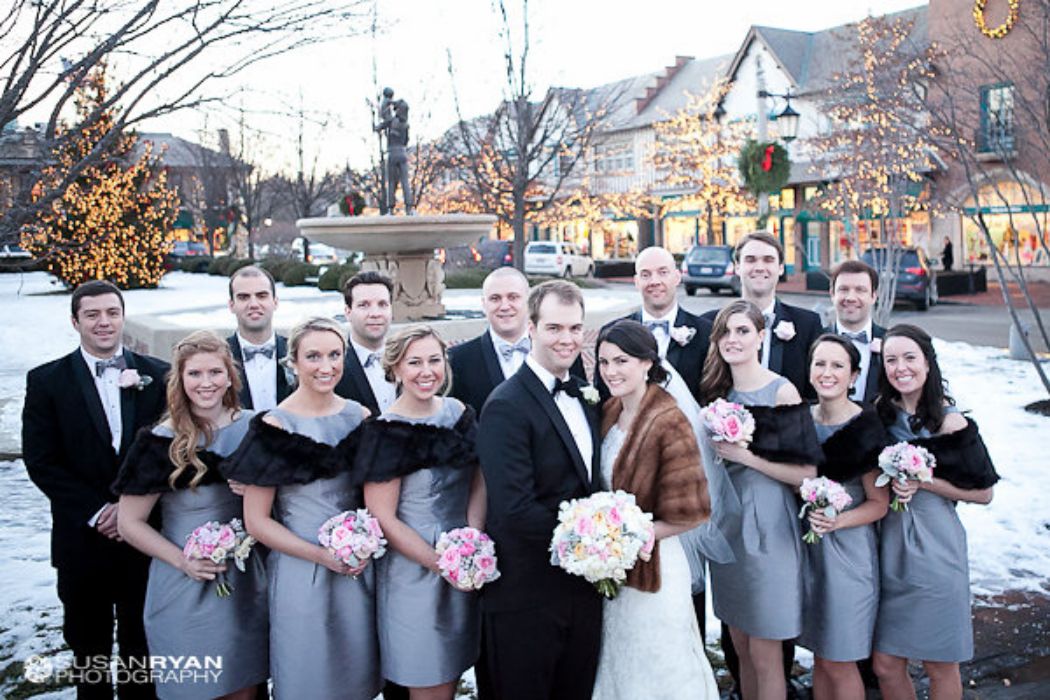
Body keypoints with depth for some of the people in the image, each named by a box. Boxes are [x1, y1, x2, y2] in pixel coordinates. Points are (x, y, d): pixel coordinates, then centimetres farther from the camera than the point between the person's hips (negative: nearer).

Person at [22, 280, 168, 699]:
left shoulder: (157, 376, 1)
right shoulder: (46, 381, -1)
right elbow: (41, 461, -6)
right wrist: (96, 512, -12)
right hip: (82, 538, 0)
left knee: (142, 644, 13)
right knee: (89, 647, 14)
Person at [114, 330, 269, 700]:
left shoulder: (252, 426, -1)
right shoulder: (162, 443, -11)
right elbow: (130, 524, -7)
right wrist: (184, 562, -16)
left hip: (246, 583, 3)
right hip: (186, 590, -3)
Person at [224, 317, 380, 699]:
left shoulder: (359, 416, 2)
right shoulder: (275, 425, -11)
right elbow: (256, 522, -10)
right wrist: (323, 556, -15)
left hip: (359, 569, 4)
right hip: (301, 573, -4)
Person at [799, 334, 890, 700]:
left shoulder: (865, 428, -14)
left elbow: (879, 503, -10)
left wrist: (837, 521, -24)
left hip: (848, 548, -5)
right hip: (808, 546, 5)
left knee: (839, 662, 5)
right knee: (819, 655, 16)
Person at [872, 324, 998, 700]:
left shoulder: (949, 422, -11)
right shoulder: (881, 412, 3)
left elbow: (983, 493, -8)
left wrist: (922, 481, -17)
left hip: (933, 544, -4)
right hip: (889, 542, 4)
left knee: (940, 665, 10)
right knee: (885, 665, 9)